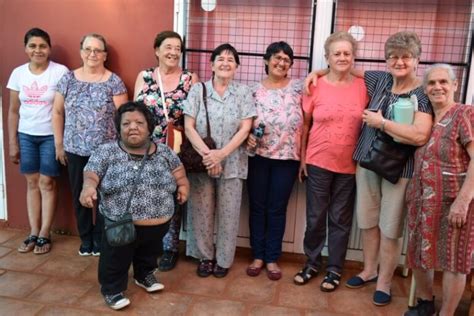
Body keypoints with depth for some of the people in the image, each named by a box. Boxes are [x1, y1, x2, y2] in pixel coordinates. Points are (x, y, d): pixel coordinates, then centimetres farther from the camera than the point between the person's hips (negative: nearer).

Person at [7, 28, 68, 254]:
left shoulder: (60, 72, -9)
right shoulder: (18, 73, 3)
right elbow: (13, 111, 7)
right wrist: (12, 142, 5)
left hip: (51, 136, -3)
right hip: (26, 135, 4)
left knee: (47, 183, 2)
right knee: (32, 182, 9)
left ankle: (44, 235, 13)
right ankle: (33, 233, 19)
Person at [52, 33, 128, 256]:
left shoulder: (114, 82, -3)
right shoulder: (68, 79, 4)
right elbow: (57, 112, 8)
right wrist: (59, 144, 6)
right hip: (75, 150, 3)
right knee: (79, 195, 11)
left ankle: (100, 238, 25)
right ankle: (85, 238, 29)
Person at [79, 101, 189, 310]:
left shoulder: (164, 152, 3)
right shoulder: (106, 152, -6)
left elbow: (179, 172, 14)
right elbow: (90, 175, -10)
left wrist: (183, 186, -3)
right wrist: (88, 187, -30)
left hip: (158, 225, 4)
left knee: (149, 255, 26)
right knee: (116, 261, 11)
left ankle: (145, 275, 52)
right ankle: (112, 289, 34)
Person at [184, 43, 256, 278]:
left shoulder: (243, 92, 2)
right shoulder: (198, 90, 2)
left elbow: (245, 129, -5)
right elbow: (189, 127, -4)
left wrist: (221, 154, -16)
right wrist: (206, 154, -16)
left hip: (232, 163, 0)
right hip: (201, 161, 0)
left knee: (228, 214, 6)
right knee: (202, 212, 7)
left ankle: (223, 259, 24)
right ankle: (205, 256, 26)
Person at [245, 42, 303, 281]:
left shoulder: (298, 87, 1)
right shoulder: (254, 90, 3)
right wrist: (247, 135, -11)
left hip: (287, 158, -1)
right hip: (258, 156, 1)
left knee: (277, 209, 8)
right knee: (257, 207, 8)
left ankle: (272, 258, 21)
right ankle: (258, 256, 23)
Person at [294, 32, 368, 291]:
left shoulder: (363, 87, -1)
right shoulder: (315, 87, -4)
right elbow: (305, 125, 2)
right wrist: (302, 159, 0)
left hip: (349, 165, 1)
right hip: (318, 163, -1)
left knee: (341, 220, 11)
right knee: (315, 217, 10)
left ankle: (334, 269, 27)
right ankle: (312, 263, 30)